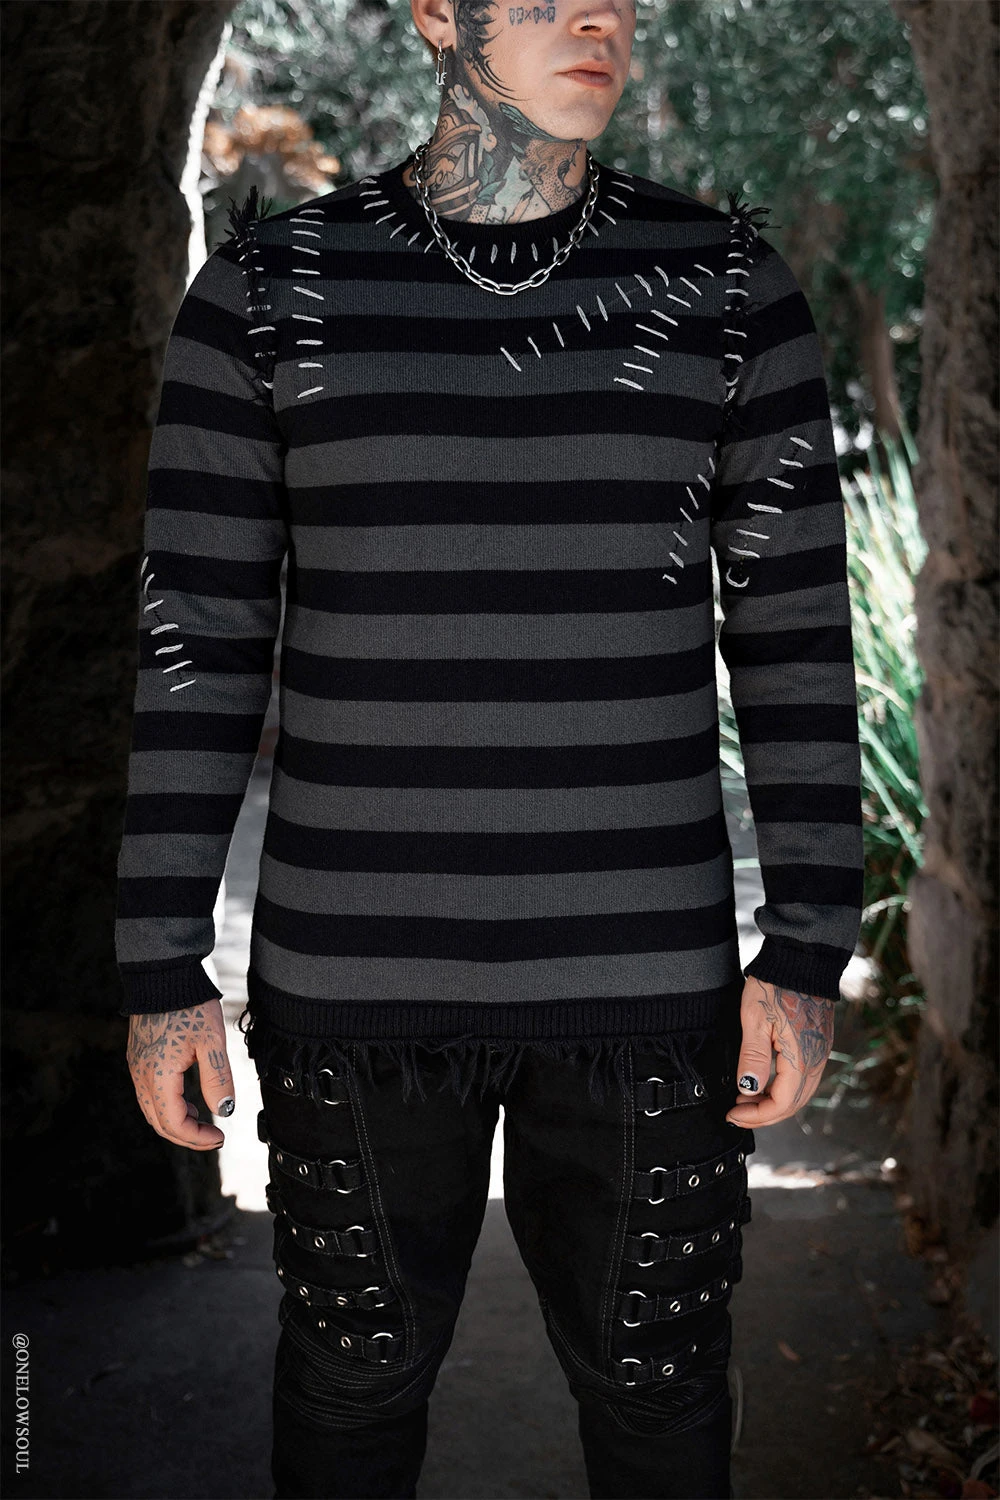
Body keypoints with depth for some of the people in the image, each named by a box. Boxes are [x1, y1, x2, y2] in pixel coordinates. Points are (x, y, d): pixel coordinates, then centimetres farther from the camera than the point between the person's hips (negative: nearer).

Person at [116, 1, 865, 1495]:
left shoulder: (727, 280, -1)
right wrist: (161, 969, -3)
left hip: (641, 965, 1)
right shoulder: (270, 287, -3)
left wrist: (808, 950, -4)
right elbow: (199, 633, -2)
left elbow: (795, 623, 0)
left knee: (652, 1371, 15)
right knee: (355, 1365, 16)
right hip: (358, 966, 0)